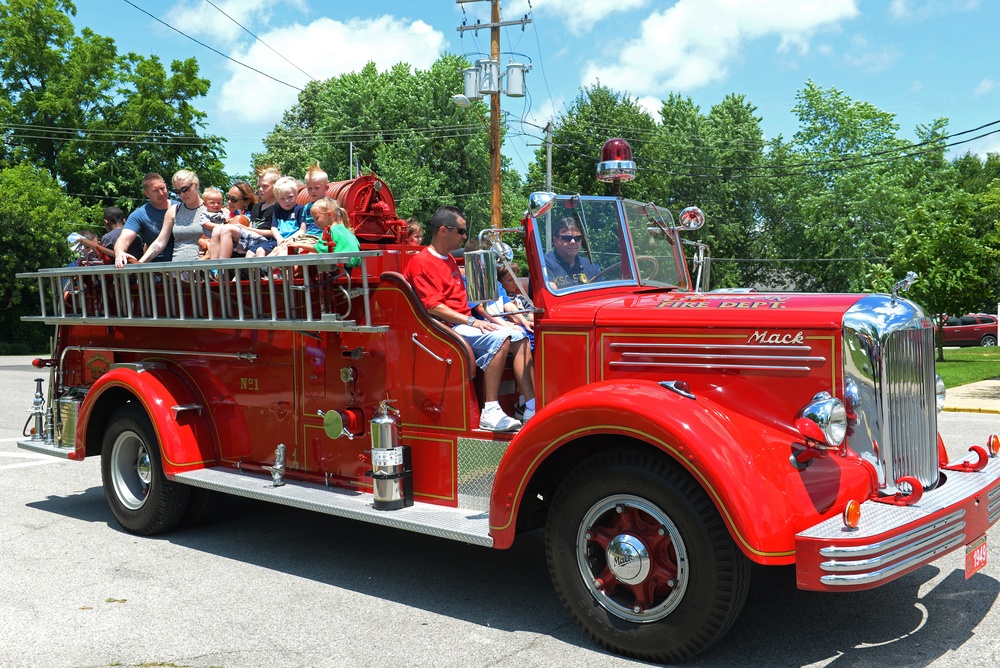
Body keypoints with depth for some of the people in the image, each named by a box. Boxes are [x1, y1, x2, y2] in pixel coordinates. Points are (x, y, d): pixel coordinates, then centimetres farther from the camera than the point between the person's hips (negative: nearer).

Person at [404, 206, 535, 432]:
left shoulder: (449, 259, 22)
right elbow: (434, 307, -18)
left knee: (519, 336, -3)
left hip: (466, 322, 10)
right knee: (499, 339, -29)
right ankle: (490, 412, -30)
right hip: (447, 328, -10)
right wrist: (471, 321, -22)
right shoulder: (421, 262, -9)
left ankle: (532, 407, -9)